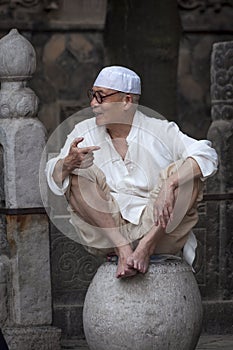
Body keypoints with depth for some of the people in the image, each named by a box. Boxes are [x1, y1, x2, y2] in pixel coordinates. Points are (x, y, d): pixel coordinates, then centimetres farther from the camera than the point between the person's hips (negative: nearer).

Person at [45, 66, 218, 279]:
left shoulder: (160, 131, -2)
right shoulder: (85, 132, 5)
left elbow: (207, 156, -16)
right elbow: (54, 180, -3)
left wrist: (169, 184, -32)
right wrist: (68, 163, -28)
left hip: (159, 229, -2)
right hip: (107, 234, 2)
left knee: (189, 170, -18)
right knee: (77, 174, -16)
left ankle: (147, 246, -28)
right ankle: (123, 249, -27)